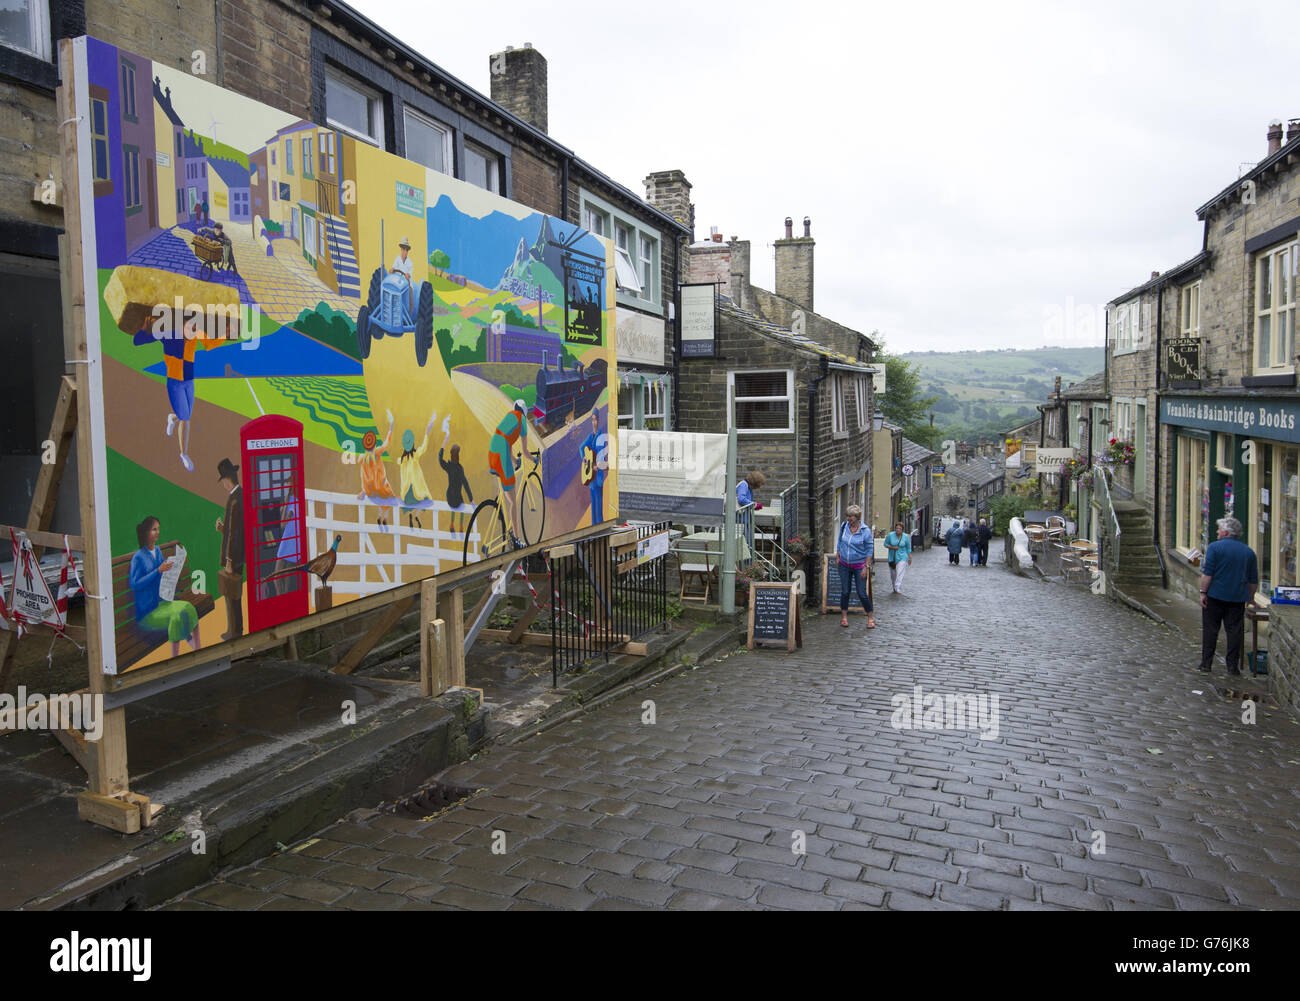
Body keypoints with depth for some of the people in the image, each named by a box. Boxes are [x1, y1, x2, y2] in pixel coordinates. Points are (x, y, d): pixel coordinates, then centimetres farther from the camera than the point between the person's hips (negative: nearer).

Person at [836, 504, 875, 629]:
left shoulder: (865, 531, -13)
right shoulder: (844, 526, -1)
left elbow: (869, 550, -8)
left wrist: (866, 567, -11)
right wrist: (837, 557, 12)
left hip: (859, 565, -4)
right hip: (844, 565, 4)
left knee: (862, 593, -3)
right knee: (845, 591, 7)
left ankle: (871, 618, 12)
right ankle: (844, 617, 18)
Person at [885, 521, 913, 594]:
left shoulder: (906, 537, -1)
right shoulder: (890, 535, -3)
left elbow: (908, 548, 8)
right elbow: (885, 544, 4)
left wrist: (910, 558, 10)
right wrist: (892, 547, -13)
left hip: (902, 558, -2)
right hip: (892, 558, 2)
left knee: (900, 574, -15)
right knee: (893, 575, 12)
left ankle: (898, 590, -19)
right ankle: (894, 588, 31)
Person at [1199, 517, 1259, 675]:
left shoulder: (1214, 547, -7)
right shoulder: (1248, 551, 9)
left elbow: (1207, 573, -12)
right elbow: (1253, 580, 12)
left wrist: (1203, 592, -9)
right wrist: (1250, 597, 21)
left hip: (1215, 596, -3)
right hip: (1238, 598, 4)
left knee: (1210, 629, 3)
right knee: (1234, 631, 6)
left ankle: (1206, 663, 5)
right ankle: (1233, 666, 7)